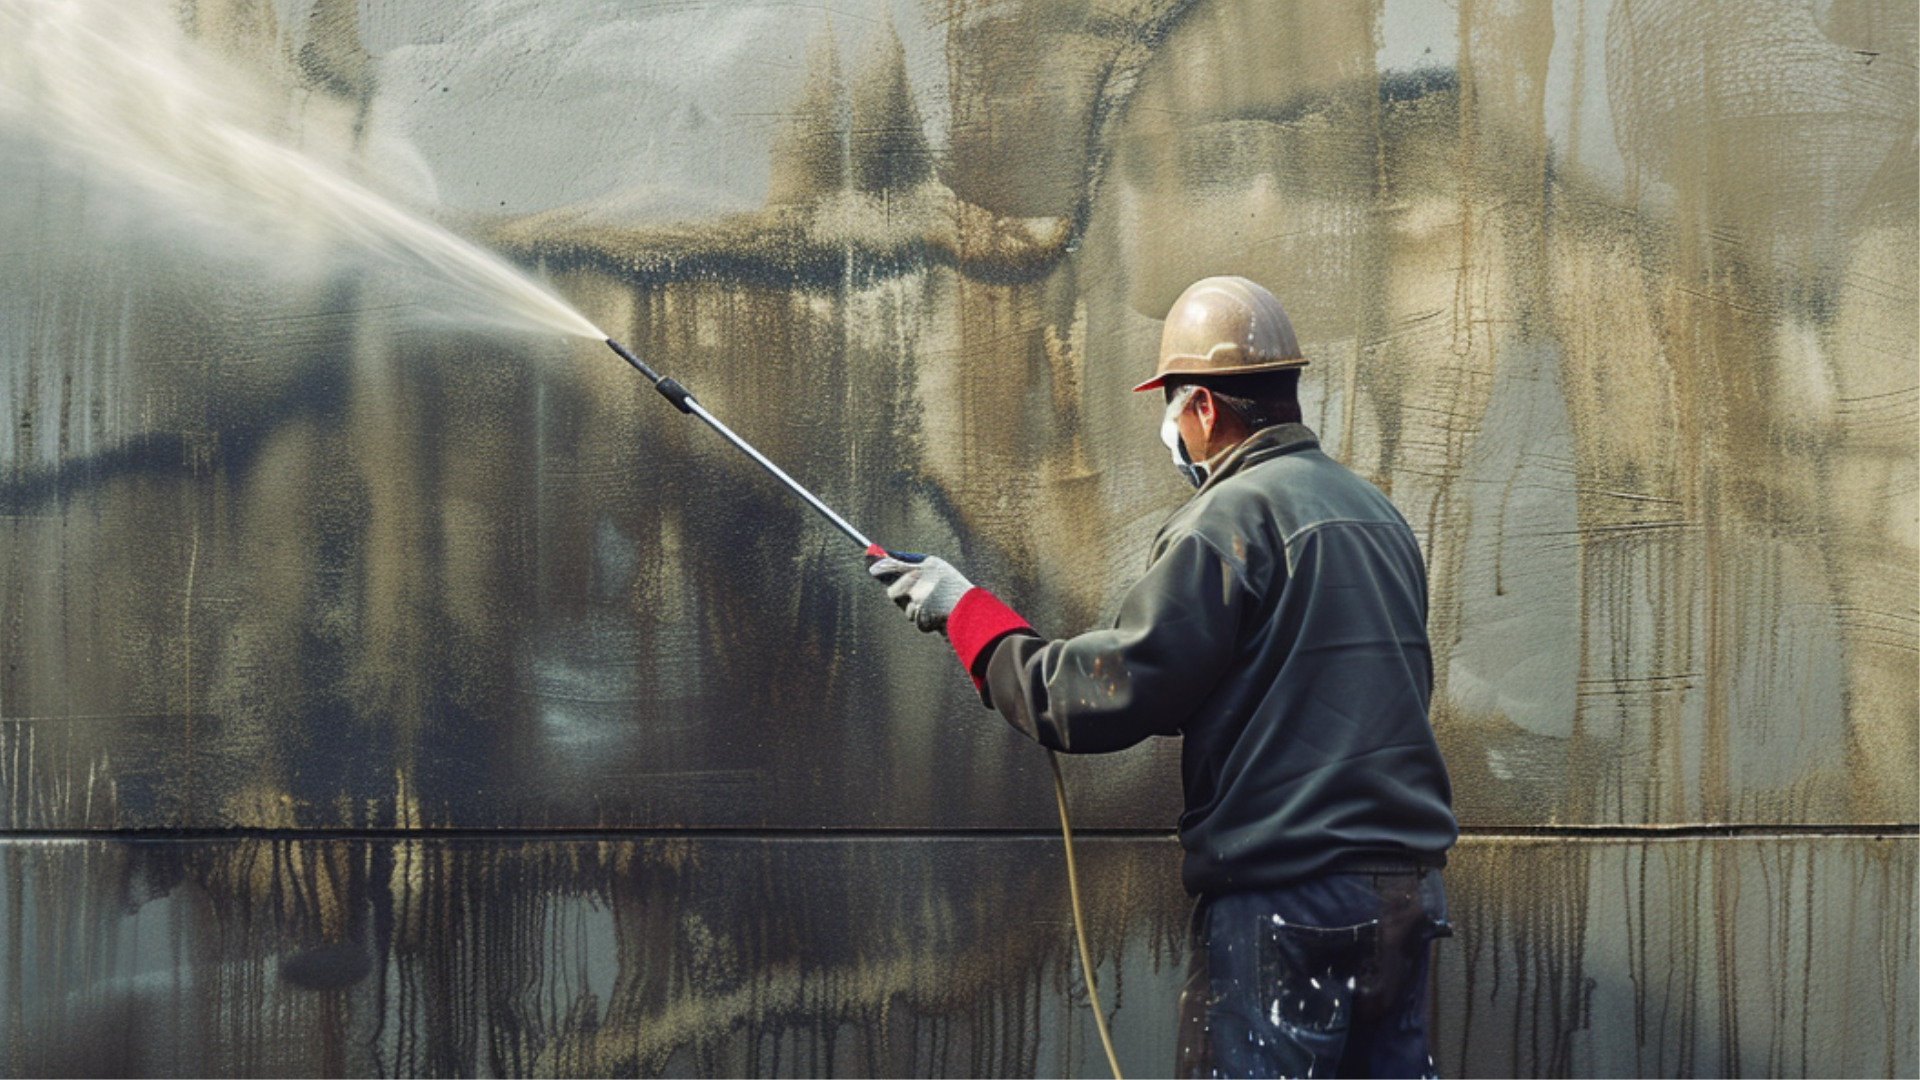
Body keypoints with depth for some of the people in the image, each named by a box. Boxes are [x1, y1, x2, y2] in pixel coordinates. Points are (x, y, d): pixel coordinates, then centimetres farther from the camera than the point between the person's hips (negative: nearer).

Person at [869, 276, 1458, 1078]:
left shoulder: (1229, 518, -12)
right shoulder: (1378, 514, 15)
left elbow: (1106, 696, -16)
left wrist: (965, 611, -5)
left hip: (1285, 900, -8)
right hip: (1408, 887, 9)